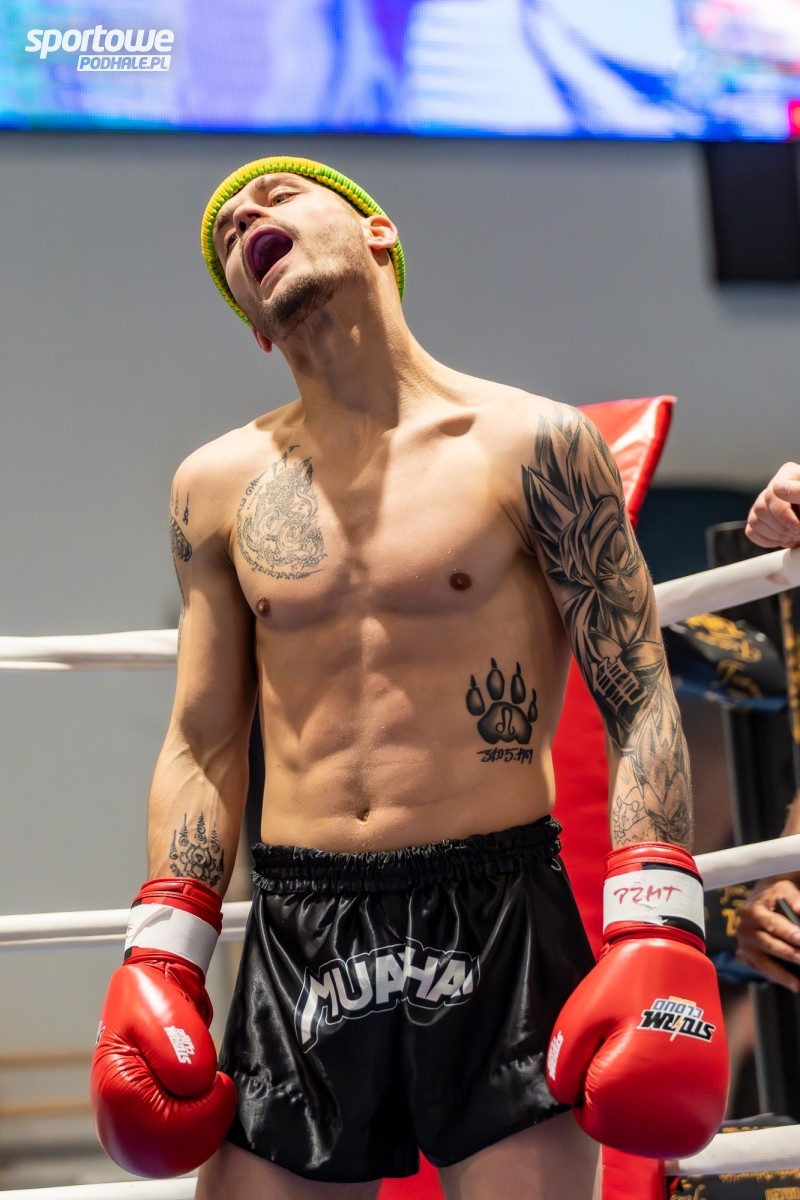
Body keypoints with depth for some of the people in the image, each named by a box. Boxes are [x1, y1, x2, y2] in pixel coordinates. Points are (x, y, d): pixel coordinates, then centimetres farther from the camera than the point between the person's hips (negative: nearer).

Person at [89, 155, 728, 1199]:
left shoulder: (531, 446, -1)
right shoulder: (218, 486, 10)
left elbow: (640, 703, -1)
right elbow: (203, 746, 14)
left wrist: (656, 932, -12)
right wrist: (161, 957, 6)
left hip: (505, 924, -3)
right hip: (295, 945, 3)